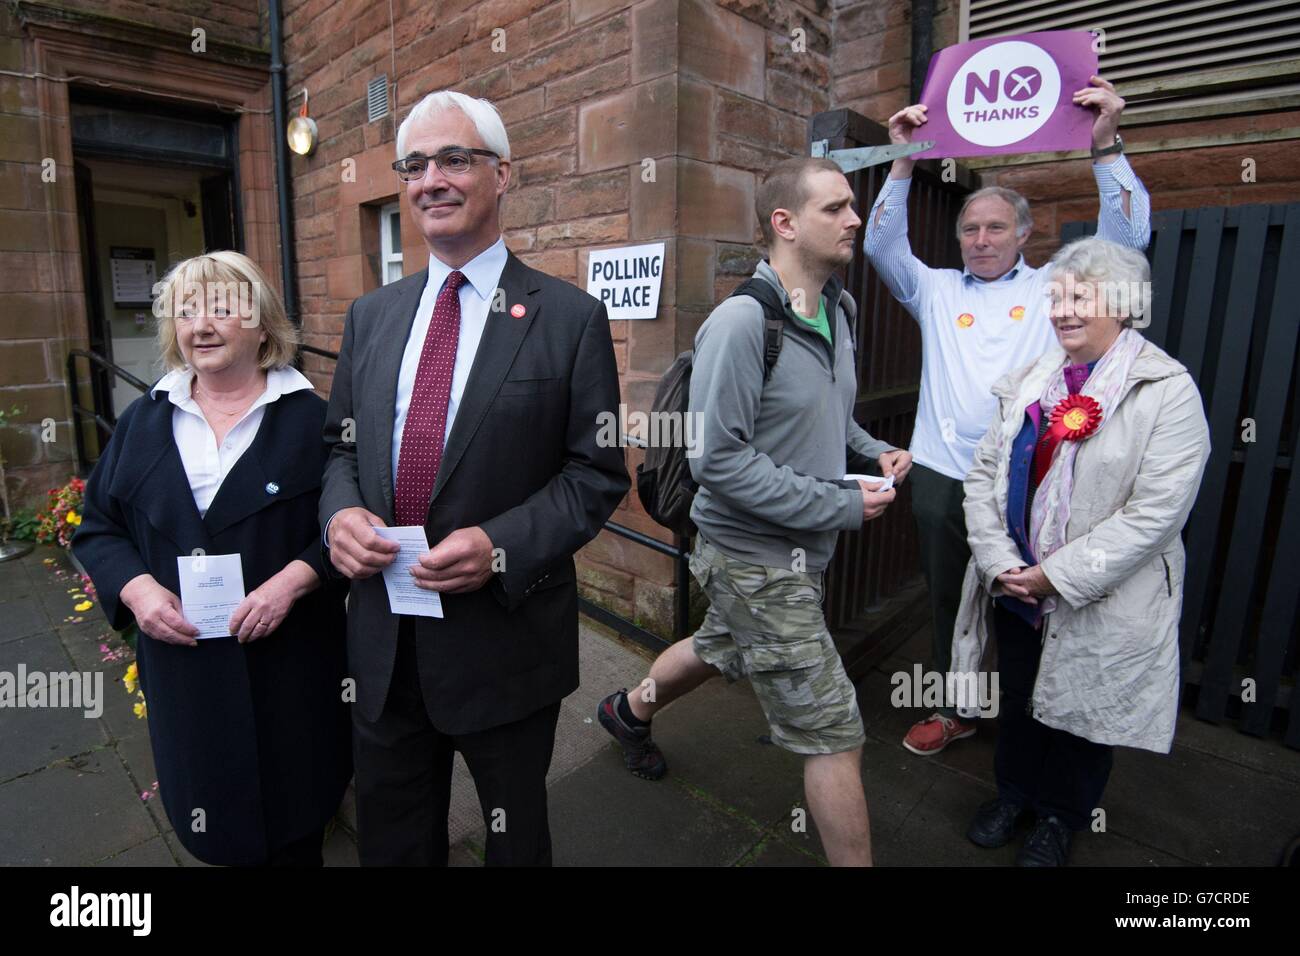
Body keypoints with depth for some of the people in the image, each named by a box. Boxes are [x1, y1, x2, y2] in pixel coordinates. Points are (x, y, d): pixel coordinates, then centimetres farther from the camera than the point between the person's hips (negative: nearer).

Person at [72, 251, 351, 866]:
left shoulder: (309, 419, -5)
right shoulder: (144, 422, 6)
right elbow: (97, 526, 10)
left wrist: (293, 581, -22)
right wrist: (136, 587, -9)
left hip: (289, 660, -3)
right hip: (183, 659, 3)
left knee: (293, 820, 12)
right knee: (211, 813, 18)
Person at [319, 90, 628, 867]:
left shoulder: (570, 317, -8)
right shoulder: (370, 316, 8)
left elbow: (598, 473, -9)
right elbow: (341, 445, 11)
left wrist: (502, 546, -23)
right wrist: (340, 512, -10)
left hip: (505, 636, -4)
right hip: (383, 636, 4)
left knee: (515, 837, 22)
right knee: (391, 838, 24)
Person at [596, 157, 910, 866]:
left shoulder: (836, 310, 5)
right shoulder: (742, 322, -22)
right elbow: (718, 460, -25)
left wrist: (871, 450, -1)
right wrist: (842, 506, -22)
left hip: (798, 548, 9)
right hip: (756, 553, -9)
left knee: (720, 650, 31)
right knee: (834, 730, 0)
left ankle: (628, 713, 58)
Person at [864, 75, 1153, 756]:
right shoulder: (936, 291, 11)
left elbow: (1127, 238, -2)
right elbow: (883, 246, 2)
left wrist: (1105, 144, -11)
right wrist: (904, 161, -6)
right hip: (941, 478, 2)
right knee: (948, 602, 13)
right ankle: (952, 711, 31)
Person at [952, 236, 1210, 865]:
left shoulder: (1168, 390, -12)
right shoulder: (1029, 382, 4)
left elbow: (1155, 511, -18)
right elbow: (983, 474, 2)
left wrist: (1057, 575, -19)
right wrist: (1000, 563, -10)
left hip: (1102, 602, -4)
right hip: (1015, 591, 5)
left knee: (1081, 713, 15)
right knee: (1018, 698, 21)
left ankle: (1059, 819, 41)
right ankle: (1013, 792, 47)